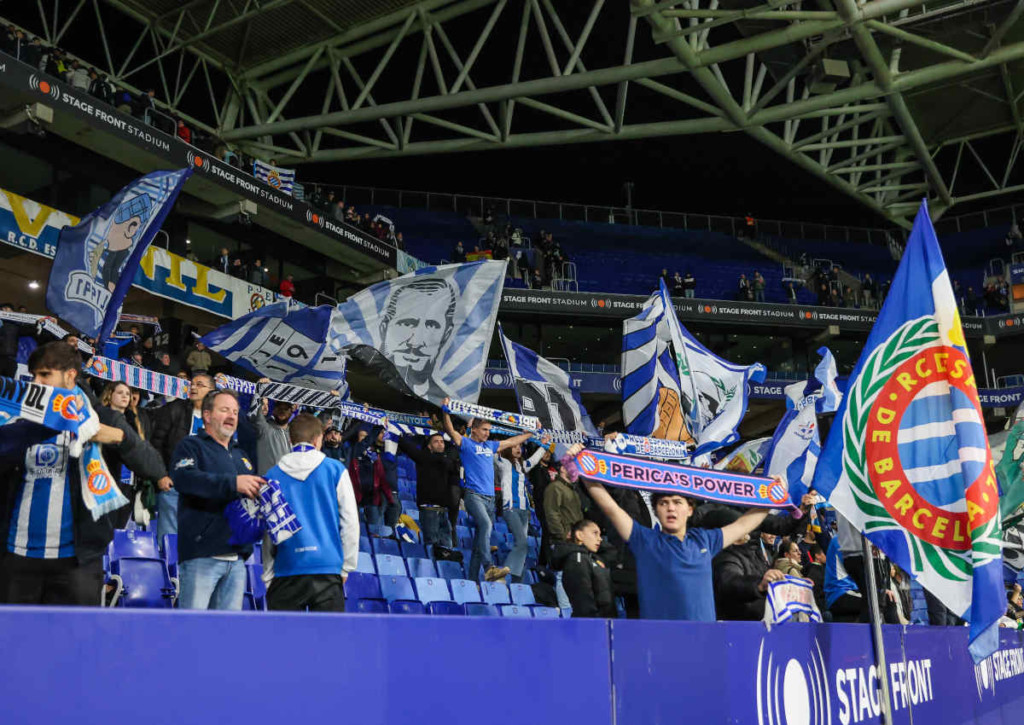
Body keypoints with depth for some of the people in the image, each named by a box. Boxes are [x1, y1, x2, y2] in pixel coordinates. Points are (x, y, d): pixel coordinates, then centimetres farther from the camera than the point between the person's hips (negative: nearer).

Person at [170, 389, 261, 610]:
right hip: (202, 554, -7)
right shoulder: (191, 446, 4)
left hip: (236, 556, 7)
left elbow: (254, 489, 35)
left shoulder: (240, 455, 26)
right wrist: (233, 483, -26)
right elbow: (183, 478, -16)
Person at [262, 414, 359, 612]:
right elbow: (350, 522, 0)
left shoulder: (273, 476, 4)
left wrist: (268, 575, 15)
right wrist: (346, 567, 9)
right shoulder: (335, 470, 0)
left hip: (285, 569, 2)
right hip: (328, 569, -1)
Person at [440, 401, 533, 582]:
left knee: (482, 535, 4)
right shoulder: (466, 443, 5)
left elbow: (512, 441, 34)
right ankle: (489, 568, -37)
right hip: (473, 494, -7)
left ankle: (473, 577, 8)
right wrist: (445, 411, -23)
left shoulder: (490, 445, 22)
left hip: (490, 497, 7)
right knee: (485, 524, -29)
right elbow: (450, 431, -11)